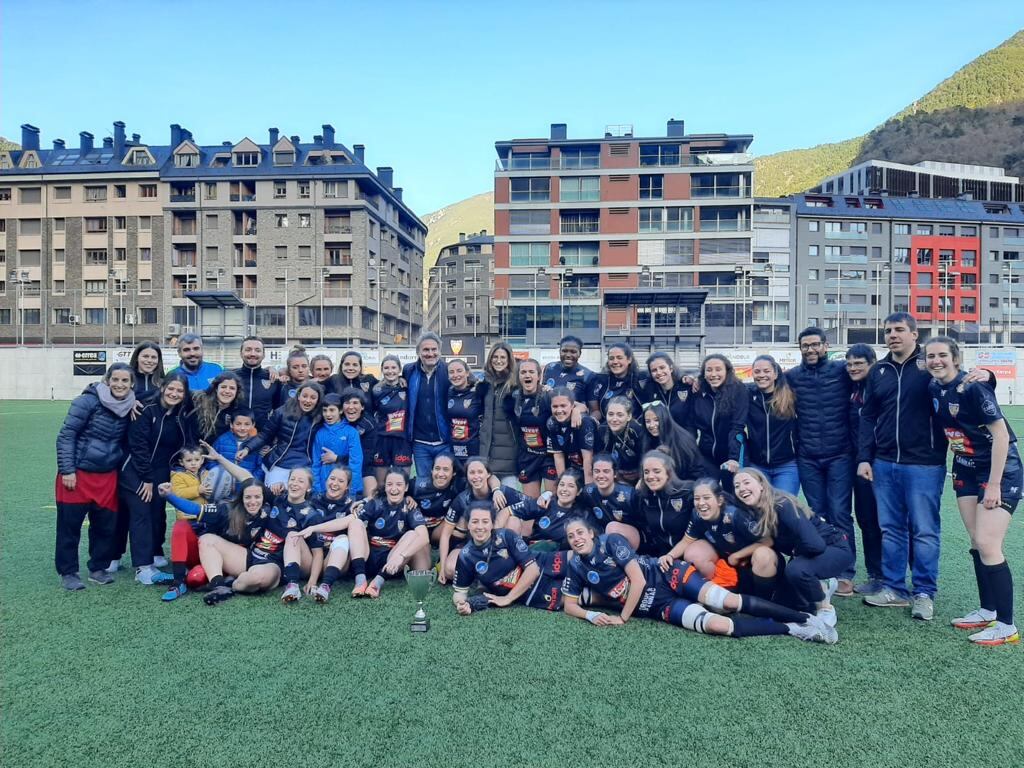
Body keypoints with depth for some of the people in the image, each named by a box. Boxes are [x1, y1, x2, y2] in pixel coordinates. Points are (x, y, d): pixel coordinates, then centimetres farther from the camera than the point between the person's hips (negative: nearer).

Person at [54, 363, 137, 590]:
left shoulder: (130, 408, 2)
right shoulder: (88, 401, -14)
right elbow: (65, 436, -13)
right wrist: (67, 471, -15)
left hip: (107, 476, 5)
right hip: (77, 474, -5)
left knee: (106, 525, 9)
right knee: (69, 525, 5)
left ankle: (98, 569, 25)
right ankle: (67, 572, 18)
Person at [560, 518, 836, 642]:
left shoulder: (611, 541, -12)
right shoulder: (576, 567, 0)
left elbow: (638, 580, -16)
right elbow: (569, 605, 8)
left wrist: (622, 618, -11)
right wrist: (591, 615, -14)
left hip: (668, 576, -2)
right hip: (660, 606, 2)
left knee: (728, 601, -22)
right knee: (718, 625, -21)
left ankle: (806, 618, -9)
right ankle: (792, 630, -11)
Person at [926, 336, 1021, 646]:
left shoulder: (972, 387, -21)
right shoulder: (934, 388, 0)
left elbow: (1001, 434, -20)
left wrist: (994, 484, -20)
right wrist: (957, 466, 11)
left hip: (1000, 470, -7)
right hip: (966, 471, 7)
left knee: (988, 544, -12)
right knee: (976, 543, 11)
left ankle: (1006, 626, -2)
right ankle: (988, 611, 24)